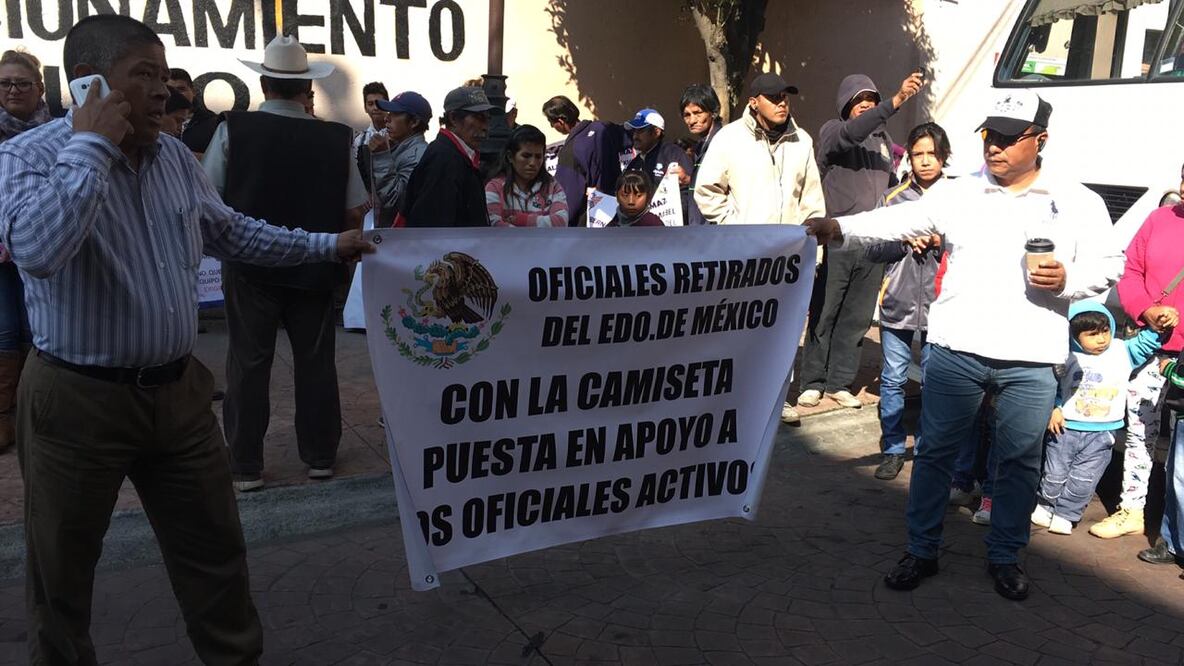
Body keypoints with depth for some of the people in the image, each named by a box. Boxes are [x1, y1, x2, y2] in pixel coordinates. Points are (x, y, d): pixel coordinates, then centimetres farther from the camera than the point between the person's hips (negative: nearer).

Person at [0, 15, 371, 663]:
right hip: (78, 399, -5)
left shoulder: (175, 155, 5)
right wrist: (92, 143, -24)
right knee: (61, 572, 14)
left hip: (179, 390, 5)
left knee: (215, 550, 16)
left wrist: (329, 245, 18)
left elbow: (229, 231, 19)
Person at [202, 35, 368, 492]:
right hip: (315, 268, 1)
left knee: (248, 365, 9)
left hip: (250, 266, -1)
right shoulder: (336, 138, -7)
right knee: (316, 362, 13)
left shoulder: (234, 129, -10)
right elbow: (354, 214, -5)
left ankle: (246, 467, 16)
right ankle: (320, 456, 24)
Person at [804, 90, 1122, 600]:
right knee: (936, 451, 7)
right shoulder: (957, 192, 5)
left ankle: (1005, 557, 30)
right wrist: (840, 227, -19)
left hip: (1030, 360, 0)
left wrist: (1067, 279, -12)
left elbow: (1109, 265, 9)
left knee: (1019, 461, 11)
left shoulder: (1078, 203, 5)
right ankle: (921, 551, 22)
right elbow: (900, 221, -4)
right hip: (956, 349, 0)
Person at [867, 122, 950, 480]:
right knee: (893, 379, 7)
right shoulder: (894, 197, 5)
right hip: (897, 303, 1)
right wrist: (905, 242, -12)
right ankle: (893, 449, 18)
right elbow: (873, 250, 4)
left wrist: (942, 244, -15)